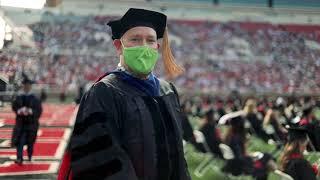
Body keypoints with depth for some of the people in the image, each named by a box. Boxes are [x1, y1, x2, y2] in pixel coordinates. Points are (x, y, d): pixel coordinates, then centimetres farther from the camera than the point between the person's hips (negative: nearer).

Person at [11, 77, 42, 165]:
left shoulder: (35, 99, 0)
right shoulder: (18, 98, 7)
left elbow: (39, 110, -5)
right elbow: (14, 107, -1)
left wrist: (30, 111, -22)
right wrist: (20, 111, -21)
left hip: (31, 124, -1)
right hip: (20, 123, 1)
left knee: (30, 142, 7)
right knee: (19, 141, -9)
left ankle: (30, 157, 25)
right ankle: (19, 158, -11)